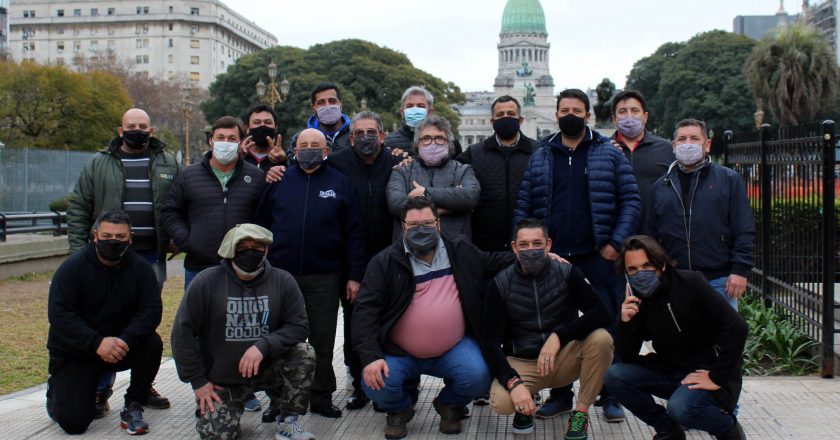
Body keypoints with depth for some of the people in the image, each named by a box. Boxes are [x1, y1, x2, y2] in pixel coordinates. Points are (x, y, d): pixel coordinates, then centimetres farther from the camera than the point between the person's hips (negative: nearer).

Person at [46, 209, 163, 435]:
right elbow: (59, 314, -21)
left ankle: (133, 407, -6)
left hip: (121, 345, 3)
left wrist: (126, 339, -33)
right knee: (74, 422, -14)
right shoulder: (72, 267, -13)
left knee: (152, 343, -27)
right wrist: (97, 343, -33)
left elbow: (151, 311, -14)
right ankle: (57, 389, 23)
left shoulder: (141, 268, -6)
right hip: (74, 352, -2)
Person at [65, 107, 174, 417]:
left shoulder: (168, 164, 9)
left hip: (152, 258, 2)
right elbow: (78, 210, 5)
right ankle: (101, 390, 8)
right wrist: (79, 252, -2)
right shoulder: (98, 164, 5)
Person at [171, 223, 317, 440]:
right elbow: (183, 332, -9)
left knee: (303, 353, -24)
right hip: (220, 379, -1)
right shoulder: (206, 282, -13)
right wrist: (198, 381, -9)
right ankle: (234, 406, 22)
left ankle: (287, 422, -5)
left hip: (265, 368, 1)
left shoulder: (282, 281, -9)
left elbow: (298, 326, -11)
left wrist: (263, 346, -28)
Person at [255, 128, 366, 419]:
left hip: (324, 277, -1)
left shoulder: (340, 183, 4)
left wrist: (354, 275, -3)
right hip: (280, 273, 1)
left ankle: (321, 396, 18)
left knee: (323, 339, 6)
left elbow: (354, 233, 3)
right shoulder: (279, 180, 7)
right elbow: (261, 224, 8)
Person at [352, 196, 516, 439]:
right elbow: (366, 310, -13)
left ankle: (449, 405, 13)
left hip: (454, 349, 2)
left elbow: (493, 262, 22)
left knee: (478, 377, -24)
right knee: (375, 386, -24)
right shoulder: (385, 262, -7)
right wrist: (370, 356, -24)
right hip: (399, 353, -1)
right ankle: (399, 409, 15)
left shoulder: (460, 250, 4)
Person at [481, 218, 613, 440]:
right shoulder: (501, 284, -9)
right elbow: (490, 342, -12)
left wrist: (558, 336, -29)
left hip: (564, 358, 1)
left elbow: (601, 314, -16)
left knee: (601, 338, -28)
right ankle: (526, 406, 8)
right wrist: (513, 382, -28)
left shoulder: (567, 273, -8)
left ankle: (581, 412, -9)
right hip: (521, 363, -1)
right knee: (500, 402, -31)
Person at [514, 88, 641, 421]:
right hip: (552, 257, 2)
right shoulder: (540, 157, 11)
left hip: (598, 257, -2)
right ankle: (560, 395, 20)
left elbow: (630, 200, 0)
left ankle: (610, 397, 14)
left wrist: (616, 242, -10)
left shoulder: (609, 155, 5)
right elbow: (523, 206, 10)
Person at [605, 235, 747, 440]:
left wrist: (717, 378, -21)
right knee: (615, 376, -12)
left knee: (680, 407, -33)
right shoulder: (636, 300, -1)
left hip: (708, 372, -6)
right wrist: (625, 322, -18)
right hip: (672, 372, 6)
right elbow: (628, 357, -1)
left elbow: (736, 328, -23)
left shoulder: (690, 283, -17)